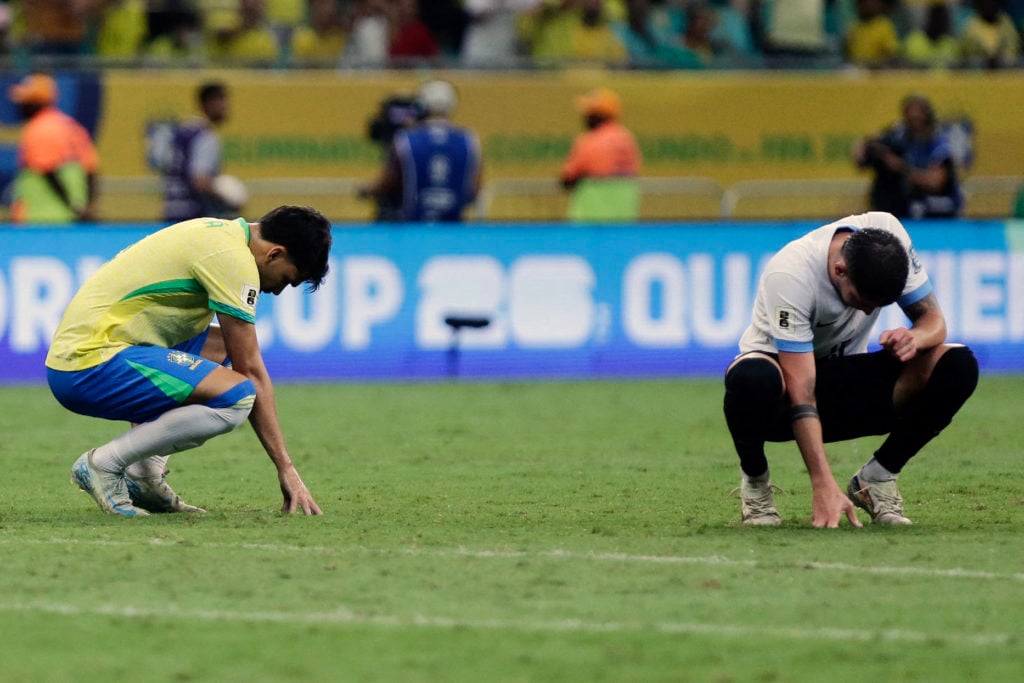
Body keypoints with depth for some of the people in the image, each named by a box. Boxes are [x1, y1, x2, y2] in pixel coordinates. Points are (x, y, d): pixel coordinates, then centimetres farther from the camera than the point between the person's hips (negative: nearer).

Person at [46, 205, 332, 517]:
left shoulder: (217, 232, 18)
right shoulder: (234, 257, -12)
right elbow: (251, 373, -11)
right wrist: (286, 468, -7)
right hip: (91, 367, -10)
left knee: (220, 348, 24)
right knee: (236, 396, -23)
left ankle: (143, 473, 12)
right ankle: (103, 464, -11)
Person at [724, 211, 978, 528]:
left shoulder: (888, 234, -18)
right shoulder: (789, 276, -31)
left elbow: (934, 320, -8)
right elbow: (801, 392, -33)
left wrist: (915, 338, -34)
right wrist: (823, 486, -41)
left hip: (845, 377, 4)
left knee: (958, 367, -22)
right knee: (753, 379, -43)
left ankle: (875, 478, -3)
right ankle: (755, 481, -10)